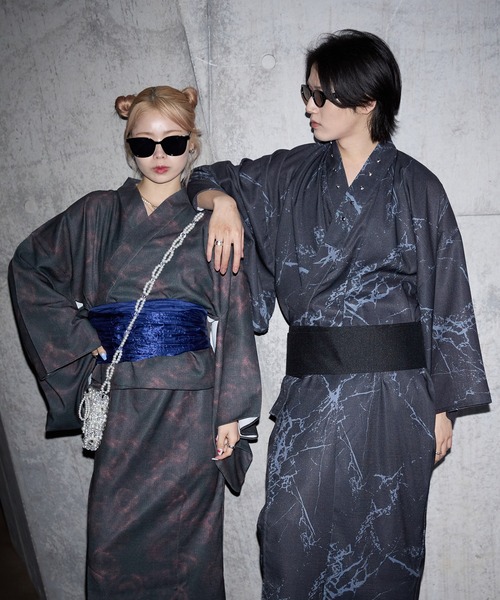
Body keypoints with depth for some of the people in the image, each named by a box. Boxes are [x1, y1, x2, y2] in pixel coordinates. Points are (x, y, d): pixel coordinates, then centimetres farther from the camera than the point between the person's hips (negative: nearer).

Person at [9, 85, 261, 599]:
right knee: (112, 537, 5)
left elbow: (235, 320, 0)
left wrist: (232, 410, -4)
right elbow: (29, 269, 15)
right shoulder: (96, 215, 7)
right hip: (121, 402, 2)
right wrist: (75, 337, 5)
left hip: (191, 402, -1)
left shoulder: (211, 223, 2)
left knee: (186, 534, 5)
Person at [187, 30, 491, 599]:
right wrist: (222, 200, -9)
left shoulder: (416, 187, -2)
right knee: (293, 532, 2)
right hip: (310, 387, 2)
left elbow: (445, 299, 0)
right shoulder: (293, 174, 6)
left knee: (383, 534, 10)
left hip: (394, 389, -2)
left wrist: (444, 404, -1)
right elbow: (208, 180, 16)